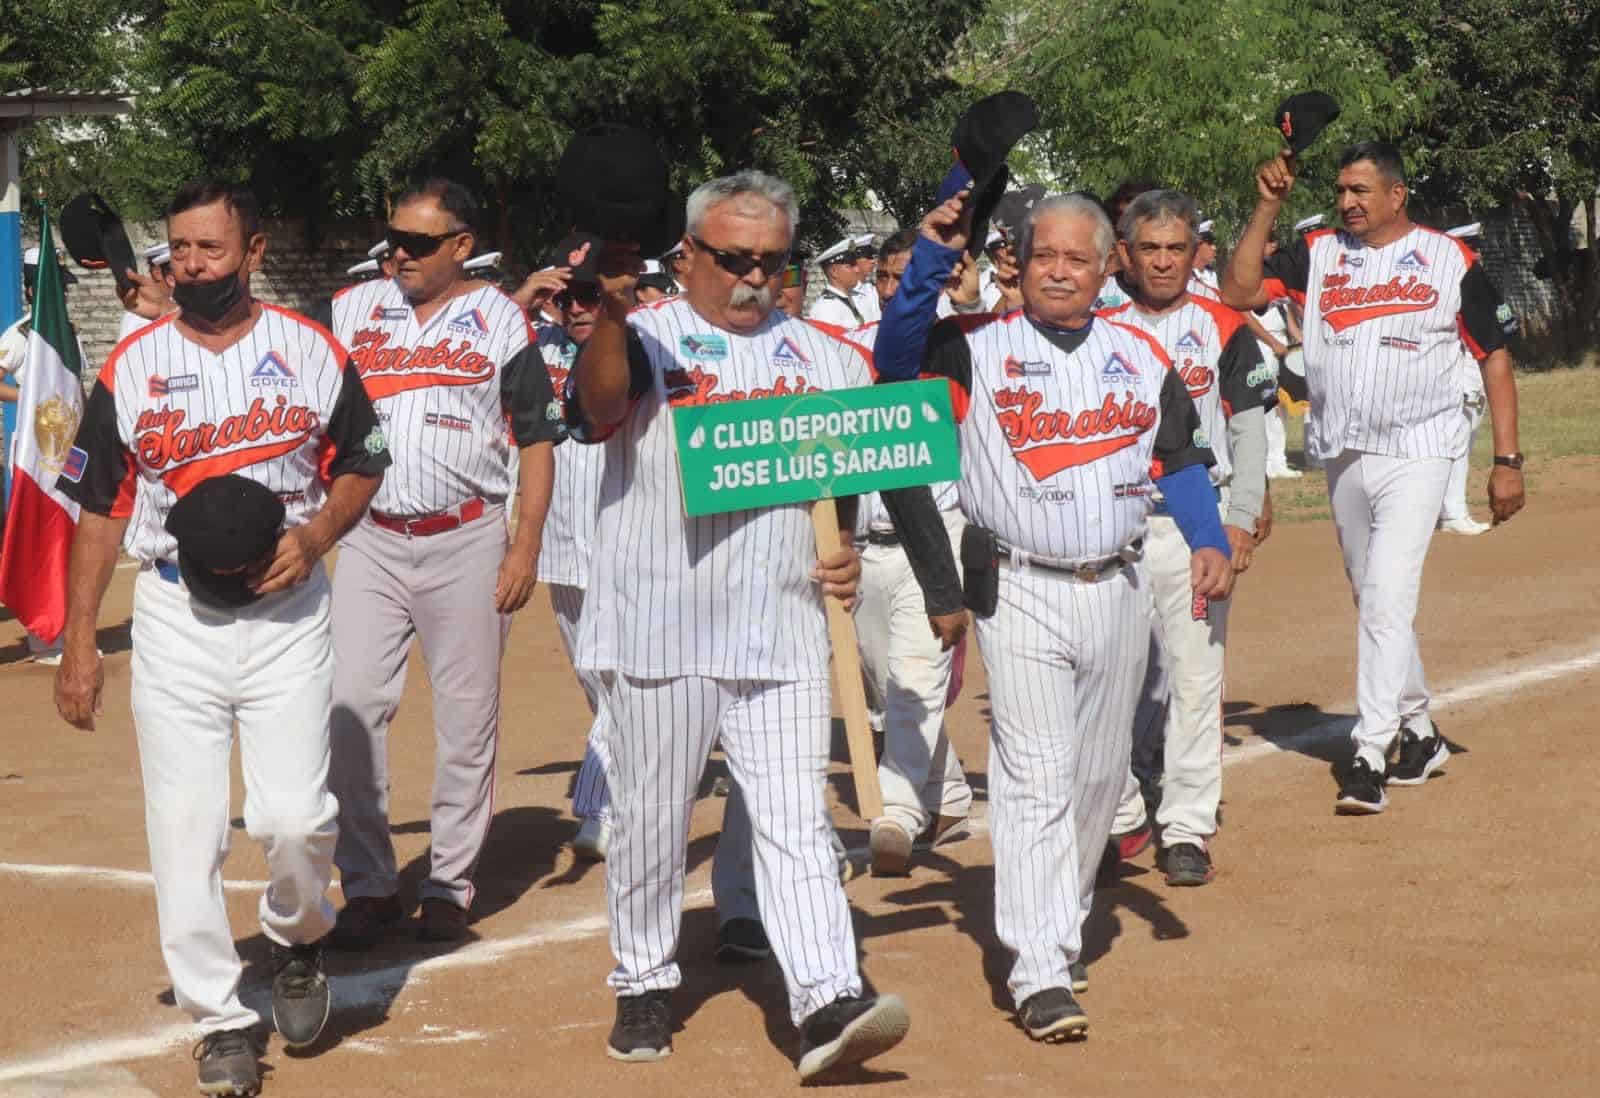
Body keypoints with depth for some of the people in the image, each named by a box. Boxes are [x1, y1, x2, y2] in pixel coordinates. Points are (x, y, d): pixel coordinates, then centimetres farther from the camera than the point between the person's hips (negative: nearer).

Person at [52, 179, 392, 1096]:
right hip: (175, 615, 1)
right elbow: (100, 511, 5)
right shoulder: (132, 366, 2)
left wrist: (314, 537, -10)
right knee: (184, 827, -1)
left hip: (288, 614, -1)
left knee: (295, 816, -11)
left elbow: (363, 466, 10)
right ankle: (220, 1019, 12)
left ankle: (298, 936, 21)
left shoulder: (312, 352, 1)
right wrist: (79, 641, 1)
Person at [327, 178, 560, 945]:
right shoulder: (351, 311, 7)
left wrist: (525, 548, -5)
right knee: (352, 706, -5)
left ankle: (450, 886, 13)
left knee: (467, 716, 3)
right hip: (369, 537, 2)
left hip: (467, 540, -1)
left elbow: (536, 440, 2)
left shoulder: (501, 321, 1)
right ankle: (368, 883, 5)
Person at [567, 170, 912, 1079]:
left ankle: (829, 1003, -10)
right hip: (659, 629, -2)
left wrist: (851, 552, 0)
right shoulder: (647, 341, 1)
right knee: (651, 817, 7)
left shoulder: (827, 358, 14)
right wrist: (612, 313, -37)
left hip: (783, 635, 2)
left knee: (797, 822, -4)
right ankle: (645, 986, 23)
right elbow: (597, 407, -20)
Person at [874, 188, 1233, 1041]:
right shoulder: (978, 346, -1)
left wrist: (1210, 543, -4)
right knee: (1035, 779, -9)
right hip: (1021, 592, -4)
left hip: (1117, 589, 4)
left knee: (1100, 775, 14)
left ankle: (1064, 927, 32)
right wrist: (932, 258, -27)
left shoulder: (1142, 357, 10)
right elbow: (898, 356, -18)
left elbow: (1179, 461, 11)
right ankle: (1040, 973, -10)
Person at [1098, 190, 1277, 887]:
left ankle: (1187, 828, 6)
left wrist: (1242, 519, -7)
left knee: (1196, 675, -1)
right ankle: (1119, 819, 18)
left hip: (1195, 522, -1)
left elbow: (1249, 431, 3)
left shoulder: (1223, 330, 3)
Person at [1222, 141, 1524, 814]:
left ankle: (1370, 756, -16)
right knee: (1374, 604, 14)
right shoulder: (1318, 254, 6)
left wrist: (1507, 461, -2)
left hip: (1416, 452, -5)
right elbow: (1238, 292, -5)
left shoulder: (1450, 260, -1)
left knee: (1386, 598, -16)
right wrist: (1269, 206, -10)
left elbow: (1494, 355, 2)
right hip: (1342, 456, 5)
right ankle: (1418, 734, 29)